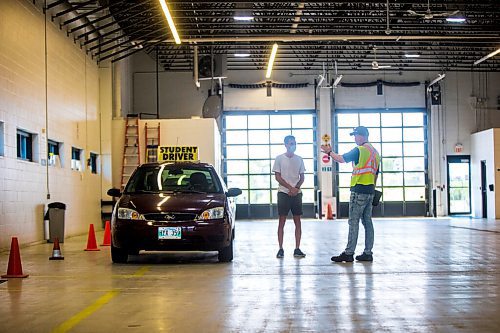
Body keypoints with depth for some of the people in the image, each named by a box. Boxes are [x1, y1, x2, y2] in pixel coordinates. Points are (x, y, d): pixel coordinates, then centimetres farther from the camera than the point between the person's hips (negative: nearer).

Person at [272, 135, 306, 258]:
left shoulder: (299, 159, 10)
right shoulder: (279, 158, 0)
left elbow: (302, 177, 10)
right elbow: (277, 177, -4)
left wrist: (296, 188, -9)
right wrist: (291, 188, -12)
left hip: (296, 193, 3)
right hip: (283, 193, -3)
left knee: (297, 221, 2)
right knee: (282, 221, -2)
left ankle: (297, 249, 6)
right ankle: (280, 249, 2)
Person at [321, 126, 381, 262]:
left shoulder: (359, 150, -11)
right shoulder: (375, 152, 15)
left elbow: (341, 159, -12)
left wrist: (329, 152, 3)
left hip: (359, 191, -8)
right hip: (370, 191, 8)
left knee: (353, 222, -7)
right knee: (367, 221, 9)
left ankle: (349, 253, -7)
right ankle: (368, 253, 10)